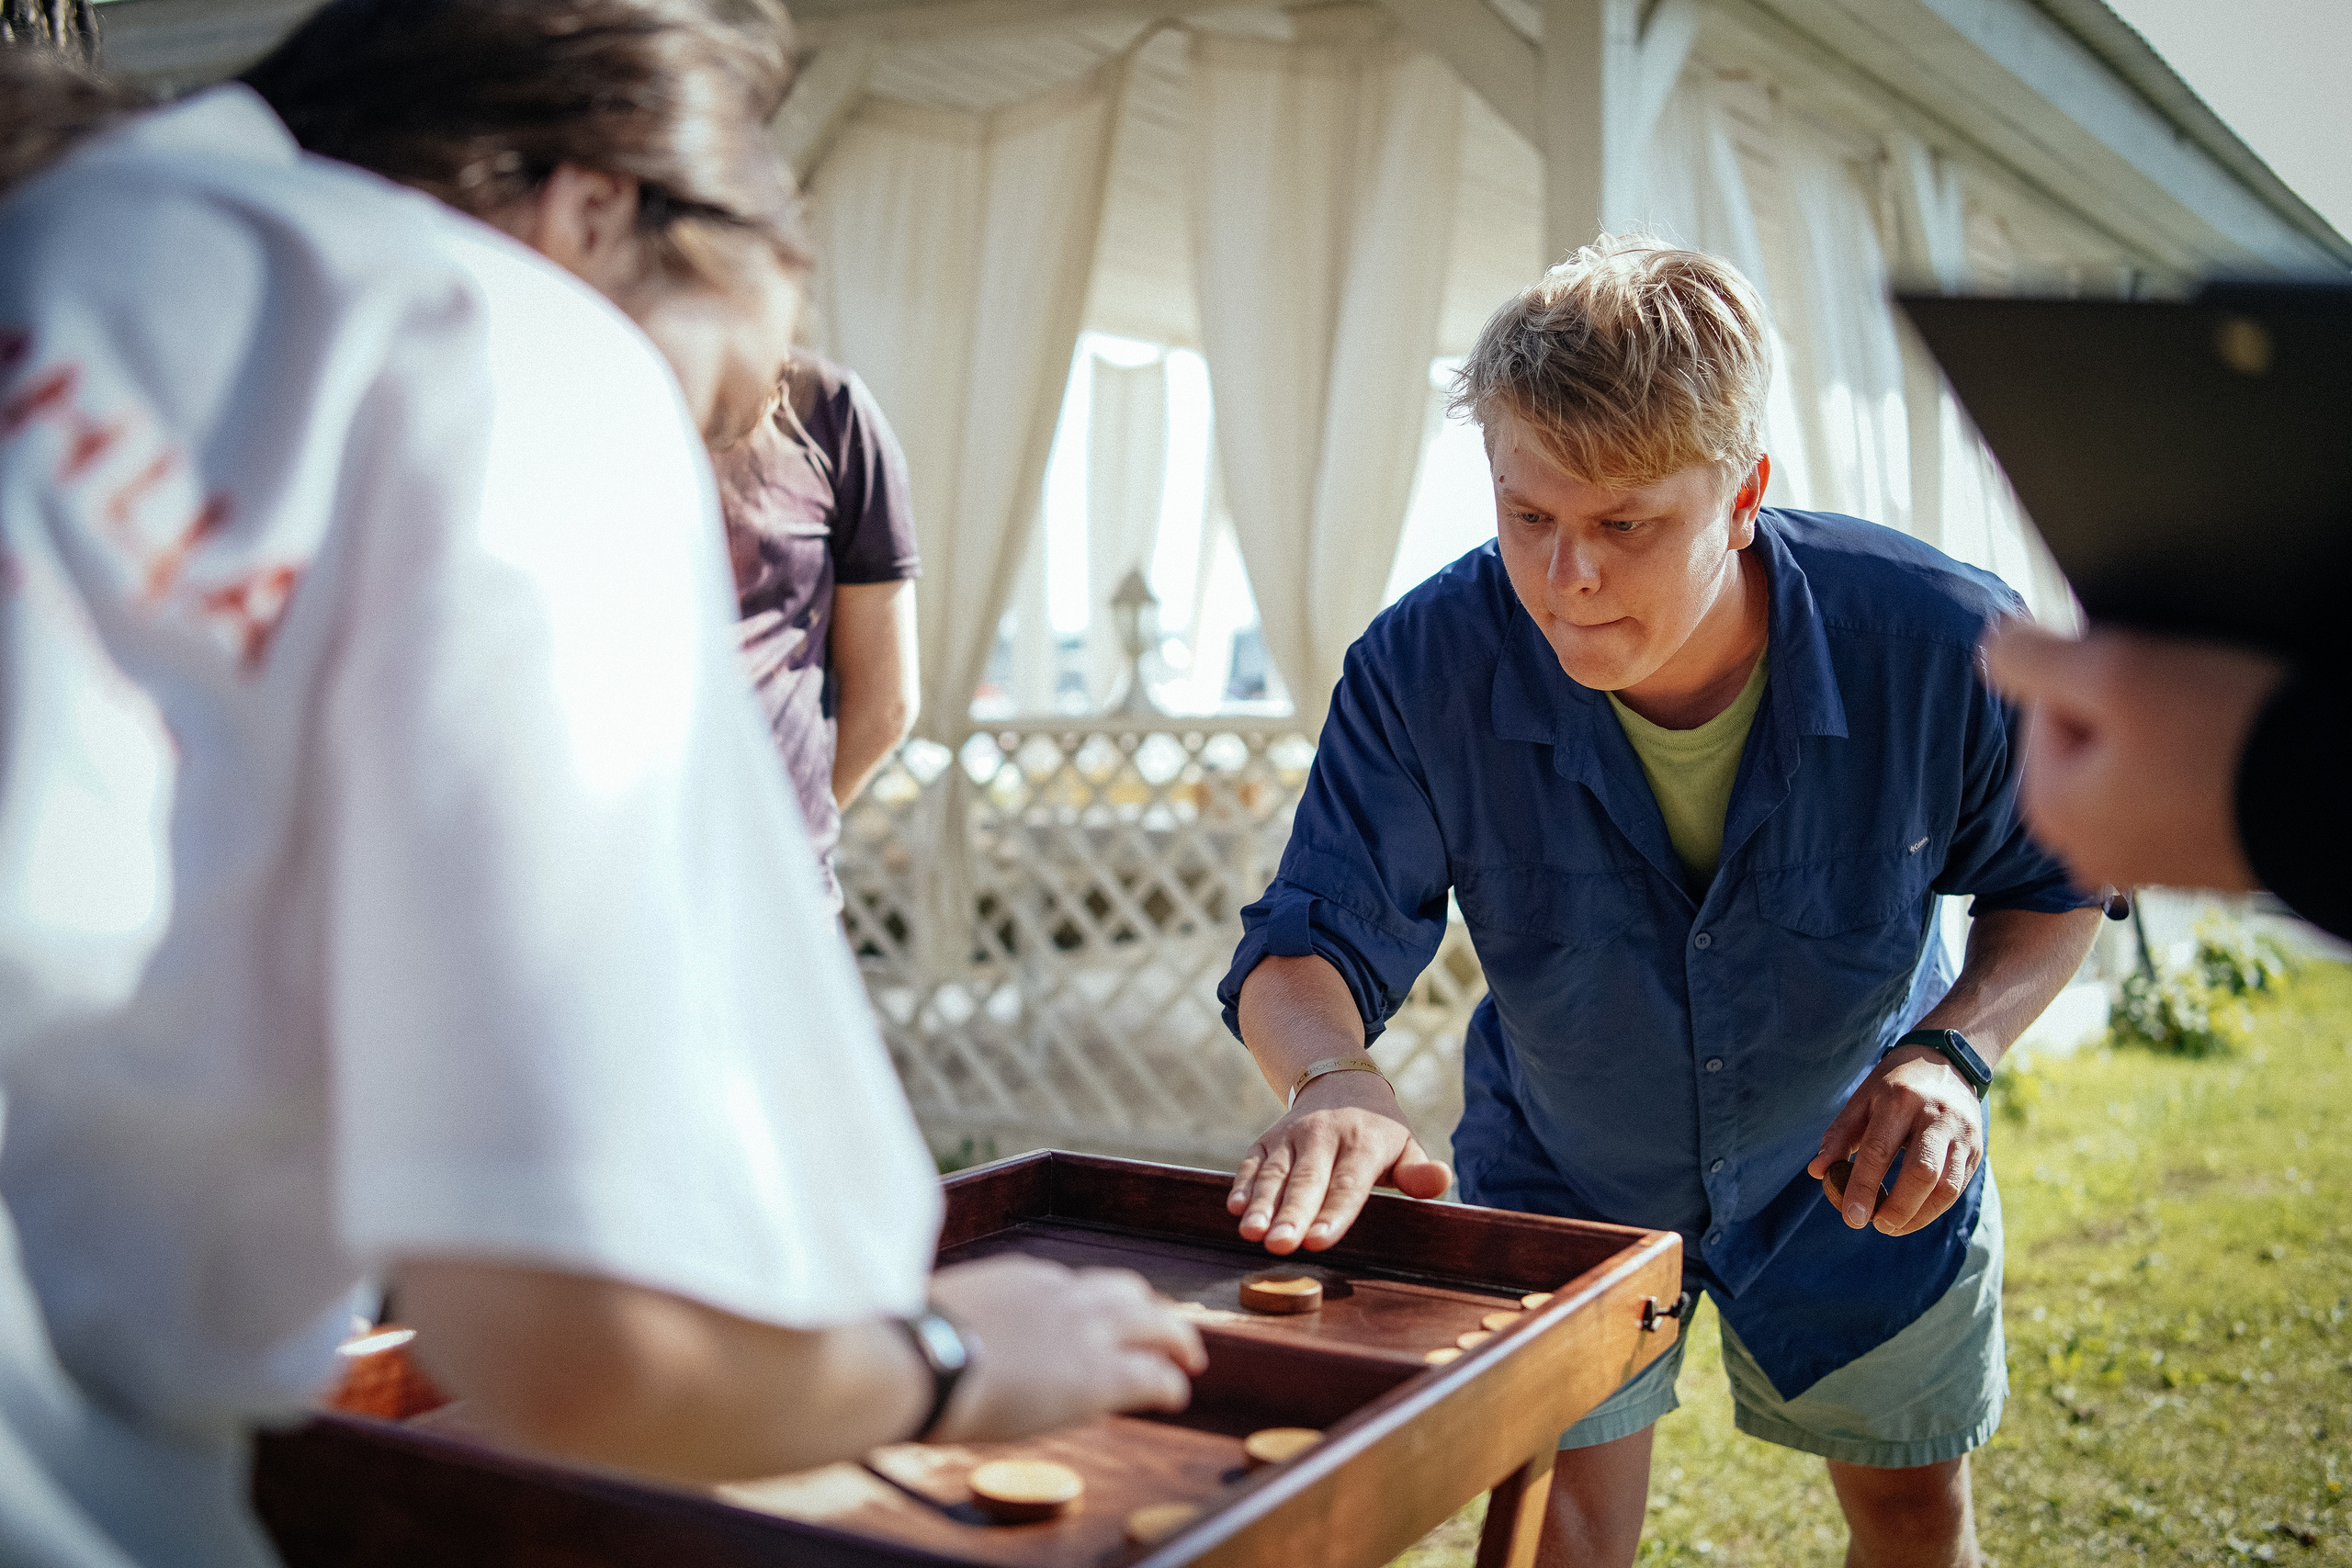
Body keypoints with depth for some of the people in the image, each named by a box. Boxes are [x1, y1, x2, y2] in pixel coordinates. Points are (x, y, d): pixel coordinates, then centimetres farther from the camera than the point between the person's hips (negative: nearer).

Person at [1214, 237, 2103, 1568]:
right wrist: (1337, 1078, -51)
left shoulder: (1942, 644, -29)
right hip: (1560, 1171, -1)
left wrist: (1951, 1054, -29)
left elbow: (2055, 882, -10)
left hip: (1853, 1167, 1)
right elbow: (1307, 945, -27)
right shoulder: (1427, 669, -30)